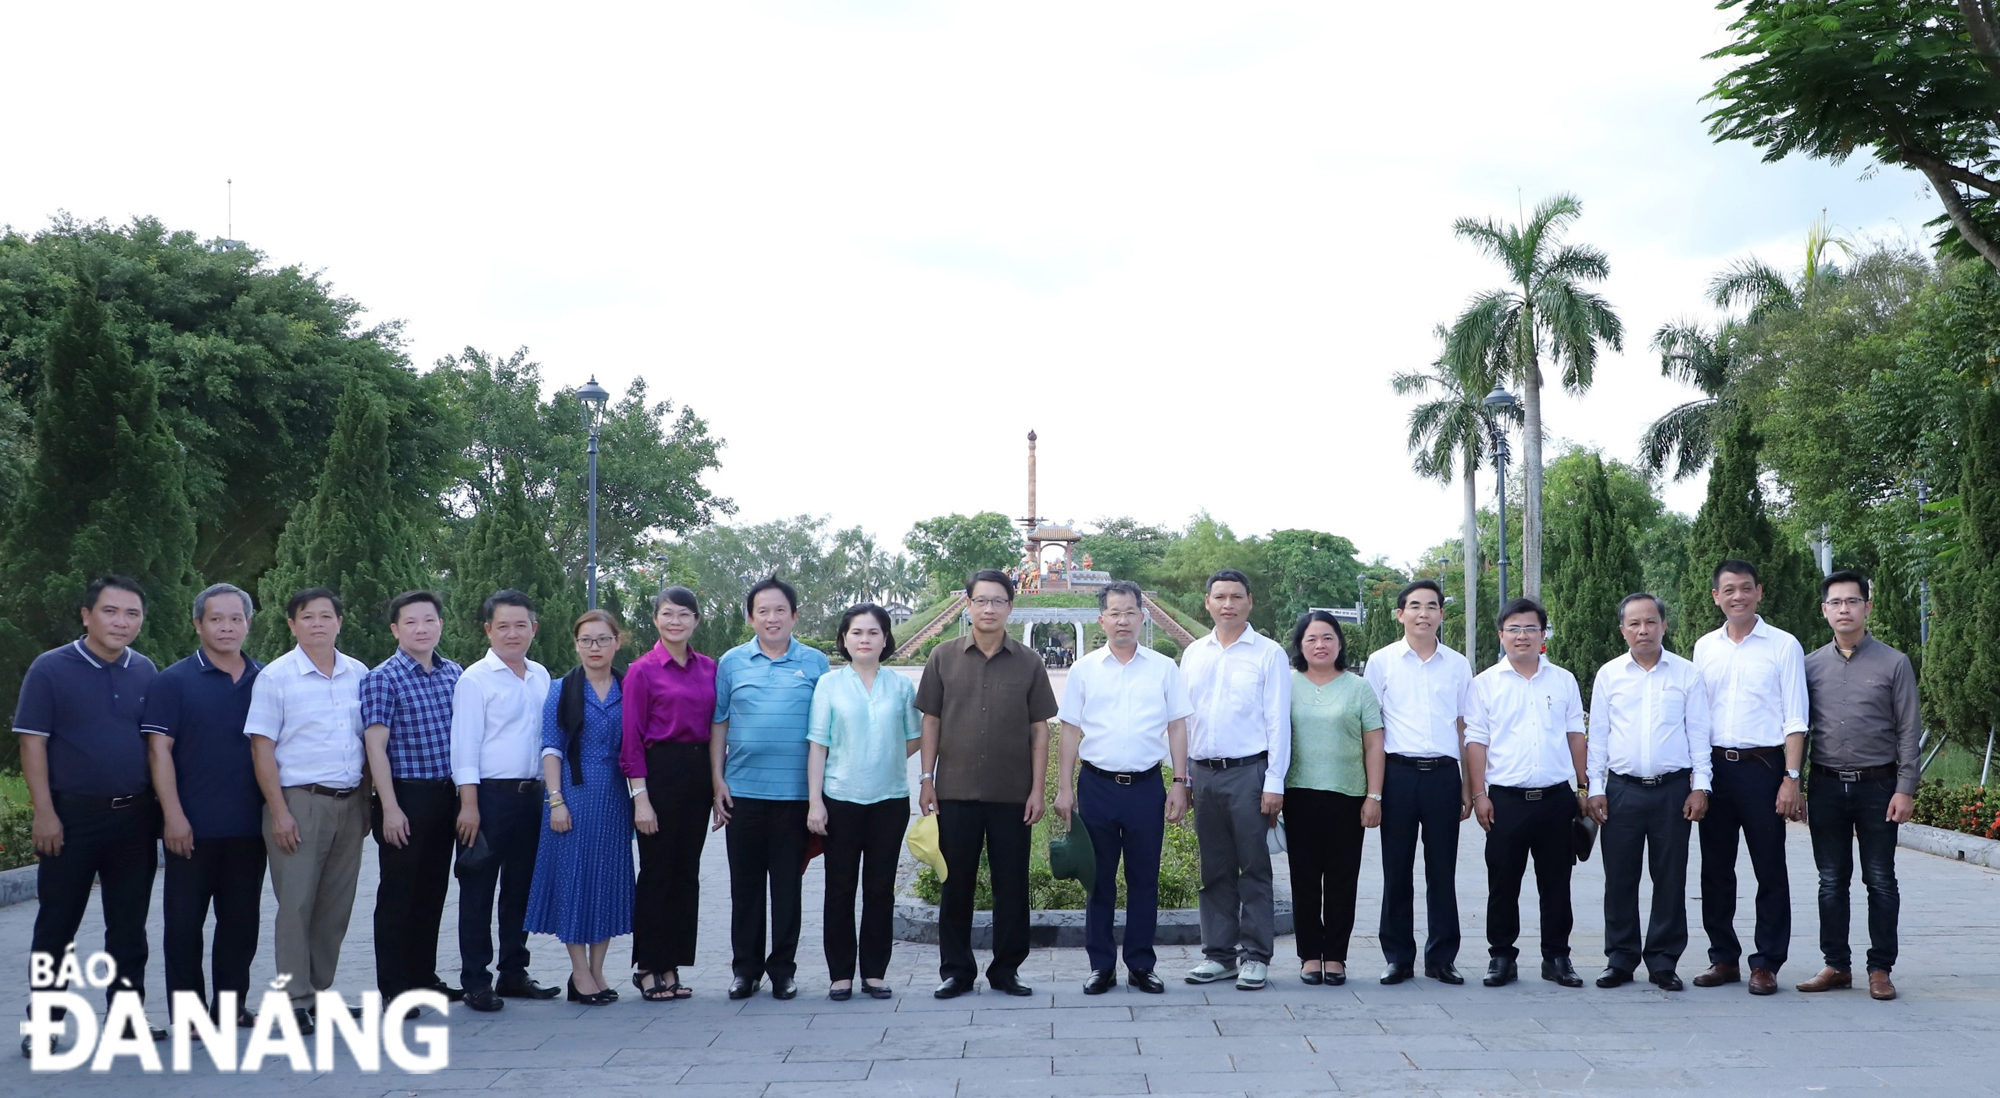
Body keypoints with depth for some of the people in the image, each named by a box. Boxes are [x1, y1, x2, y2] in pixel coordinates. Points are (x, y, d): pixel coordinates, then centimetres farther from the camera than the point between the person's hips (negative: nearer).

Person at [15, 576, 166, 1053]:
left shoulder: (146, 672, 8)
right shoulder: (51, 669, -4)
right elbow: (32, 742, -7)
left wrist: (163, 806, 8)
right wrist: (44, 812, -13)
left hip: (135, 816, 4)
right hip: (72, 815, -4)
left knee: (129, 924, 9)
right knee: (57, 924, 3)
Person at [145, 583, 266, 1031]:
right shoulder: (174, 682, -2)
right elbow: (160, 749, -7)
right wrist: (174, 816, -14)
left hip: (249, 826, 4)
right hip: (193, 827, -4)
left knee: (241, 919, 9)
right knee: (185, 919, 2)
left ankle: (231, 1006, 20)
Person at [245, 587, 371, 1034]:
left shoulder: (359, 674, 9)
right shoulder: (276, 676, -3)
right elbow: (261, 747, -5)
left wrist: (366, 801, 11)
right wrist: (279, 812, -11)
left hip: (348, 803, 5)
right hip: (299, 801, -4)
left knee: (336, 905, 8)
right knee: (296, 903, -5)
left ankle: (320, 992, 18)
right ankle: (295, 1000, 1)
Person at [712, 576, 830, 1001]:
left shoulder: (815, 663, 5)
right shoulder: (732, 662, 7)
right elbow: (718, 723, 9)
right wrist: (717, 781, 2)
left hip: (794, 791, -1)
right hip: (743, 790, 1)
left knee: (788, 883, 4)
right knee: (745, 882, 6)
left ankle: (783, 968, 15)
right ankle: (746, 967, 16)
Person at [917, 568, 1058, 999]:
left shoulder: (1028, 663, 3)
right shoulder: (944, 657, 4)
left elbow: (1040, 729, 4)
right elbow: (931, 721, 6)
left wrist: (1038, 789, -2)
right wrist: (926, 777, 0)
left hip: (1012, 795, 0)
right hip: (956, 791, 0)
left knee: (1012, 885, 5)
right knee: (956, 883, 6)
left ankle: (1006, 969, 16)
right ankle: (955, 970, 15)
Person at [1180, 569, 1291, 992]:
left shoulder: (1268, 653, 0)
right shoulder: (1193, 654, 13)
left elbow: (1277, 720, -3)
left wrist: (1274, 782, -9)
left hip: (1249, 771, -4)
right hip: (1205, 773, 4)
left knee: (1254, 868, -2)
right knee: (1215, 870, 9)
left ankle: (1255, 957, 4)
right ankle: (1219, 954, 15)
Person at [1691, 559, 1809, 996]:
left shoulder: (1783, 645, 0)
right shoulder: (1704, 648, 11)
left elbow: (1795, 720, -3)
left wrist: (1791, 778, -12)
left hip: (1762, 766, -4)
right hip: (1715, 766, 4)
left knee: (1770, 871, 0)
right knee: (1716, 870, 8)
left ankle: (1766, 964, 7)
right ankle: (1724, 958, 18)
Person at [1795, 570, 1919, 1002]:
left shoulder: (1894, 663, 1)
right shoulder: (1811, 665, 7)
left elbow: (1908, 731, 0)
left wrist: (1905, 789, -7)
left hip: (1877, 786, -2)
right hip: (1826, 786, 2)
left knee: (1880, 882, 3)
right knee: (1832, 882, 7)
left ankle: (1880, 969, 12)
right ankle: (1837, 966, 15)